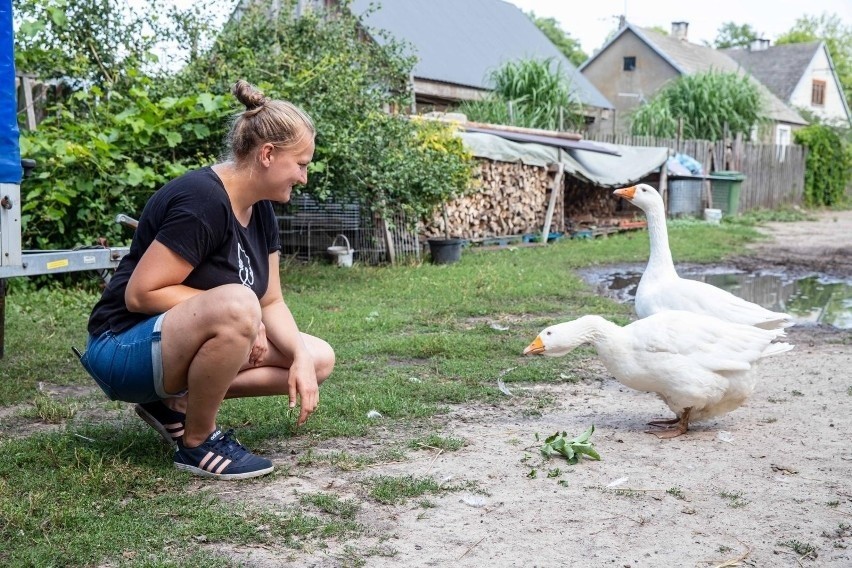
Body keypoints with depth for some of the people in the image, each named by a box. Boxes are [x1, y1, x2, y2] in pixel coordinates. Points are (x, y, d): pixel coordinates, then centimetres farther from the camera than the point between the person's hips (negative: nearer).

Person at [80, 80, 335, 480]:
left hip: (188, 344, 9)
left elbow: (271, 302, 6)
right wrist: (232, 309, -21)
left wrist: (300, 358, -11)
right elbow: (140, 294, -25)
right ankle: (197, 443, -14)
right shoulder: (202, 200, -24)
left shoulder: (261, 211, 4)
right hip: (126, 347, -9)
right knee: (237, 307, -37)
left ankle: (175, 402, 3)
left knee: (319, 359, 2)